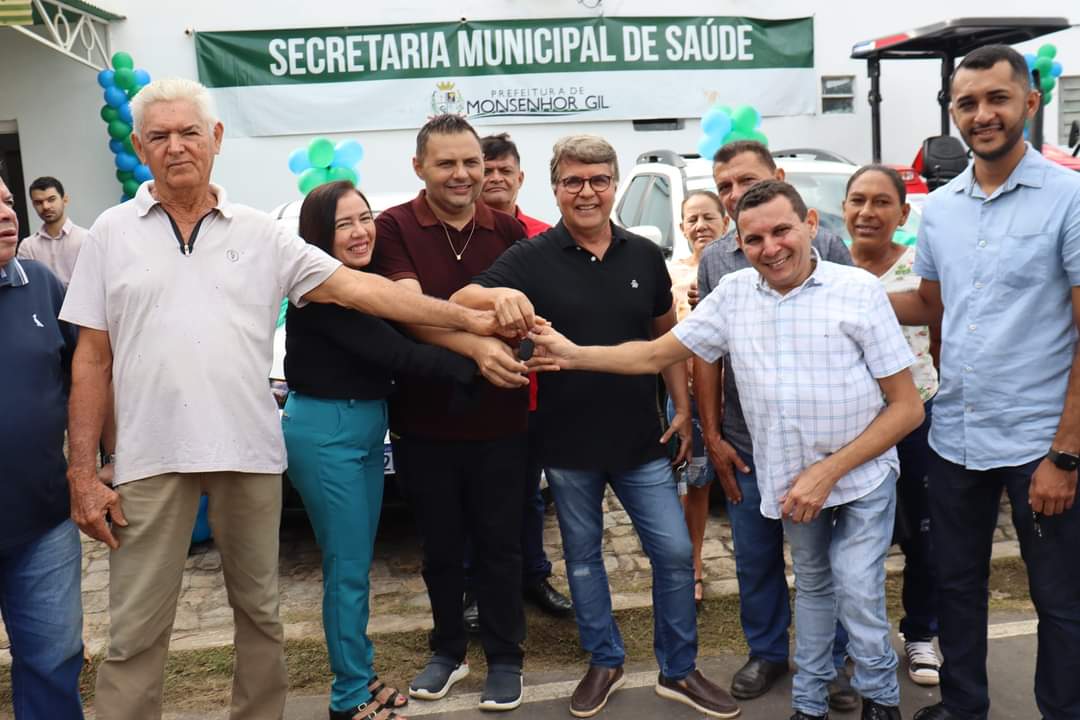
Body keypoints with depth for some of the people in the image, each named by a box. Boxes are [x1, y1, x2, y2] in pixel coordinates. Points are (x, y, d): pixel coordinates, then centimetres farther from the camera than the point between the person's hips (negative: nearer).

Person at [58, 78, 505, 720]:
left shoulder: (260, 232, 6)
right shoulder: (113, 232, 5)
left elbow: (356, 287, 1)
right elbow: (92, 359, 4)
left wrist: (468, 318, -6)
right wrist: (83, 473, -2)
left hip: (250, 452, 1)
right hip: (151, 459, -1)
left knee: (260, 613, 15)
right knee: (136, 631, 5)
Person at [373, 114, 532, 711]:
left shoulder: (508, 230, 2)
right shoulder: (394, 228, -6)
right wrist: (476, 347, -34)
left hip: (499, 421, 1)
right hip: (424, 421, -1)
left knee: (499, 545, 10)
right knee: (440, 547, 15)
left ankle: (504, 659, 27)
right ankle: (447, 651, 35)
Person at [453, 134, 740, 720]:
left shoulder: (645, 256, 3)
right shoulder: (530, 259, -7)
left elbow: (665, 336, 13)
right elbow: (459, 302, -19)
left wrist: (683, 409, 7)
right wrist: (500, 295, -41)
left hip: (641, 438, 2)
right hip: (567, 443, -1)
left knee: (674, 552, 4)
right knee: (582, 557, 14)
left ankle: (679, 671, 23)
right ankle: (605, 663, 34)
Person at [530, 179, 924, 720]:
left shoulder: (858, 290, -14)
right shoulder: (733, 295, -5)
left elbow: (907, 407, -12)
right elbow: (655, 355, 2)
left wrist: (830, 471, -19)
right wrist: (574, 356, -11)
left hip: (863, 476, -3)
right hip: (789, 481, 3)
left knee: (857, 589, -9)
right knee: (812, 585, 18)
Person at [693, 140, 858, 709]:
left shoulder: (824, 245, -5)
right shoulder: (713, 260, 2)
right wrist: (713, 436, 3)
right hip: (746, 442, 2)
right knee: (755, 557, 14)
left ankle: (832, 660, 30)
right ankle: (767, 652, 34)